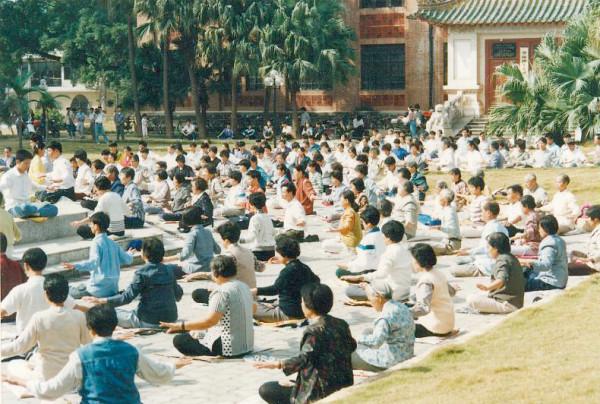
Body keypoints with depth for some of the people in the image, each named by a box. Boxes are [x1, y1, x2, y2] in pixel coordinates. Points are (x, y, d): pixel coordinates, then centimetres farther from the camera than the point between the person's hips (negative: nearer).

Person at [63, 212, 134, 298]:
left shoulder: (97, 243, -14)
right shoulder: (113, 243, 6)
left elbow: (94, 262, -30)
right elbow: (128, 260, 13)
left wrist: (75, 266, -44)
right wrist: (129, 254, 37)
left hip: (100, 288, -6)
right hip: (114, 288, 6)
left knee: (73, 291, 15)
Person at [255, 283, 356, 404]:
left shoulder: (314, 330, -19)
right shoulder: (341, 324, 4)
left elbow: (304, 359, -31)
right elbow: (351, 346, 21)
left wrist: (277, 364, -37)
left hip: (321, 391, -9)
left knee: (265, 390, -3)